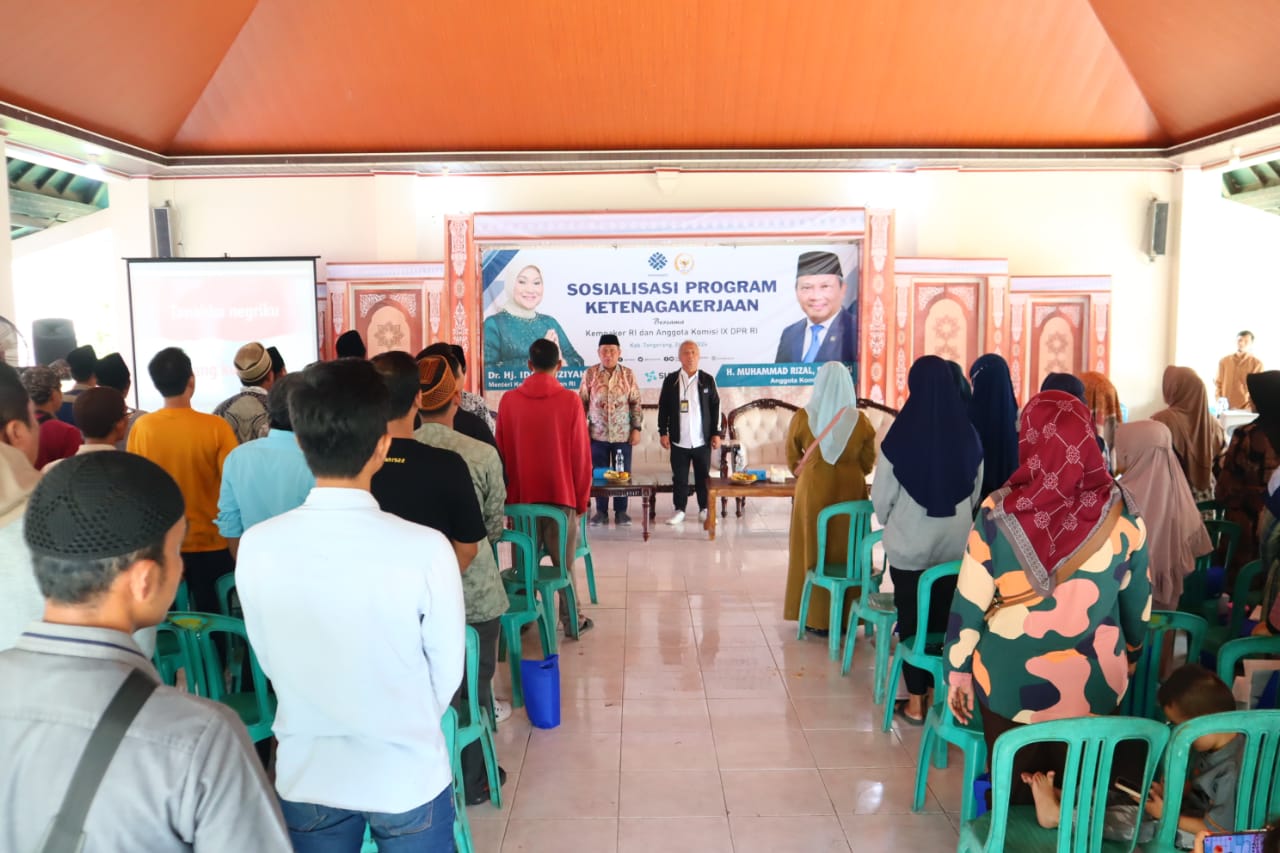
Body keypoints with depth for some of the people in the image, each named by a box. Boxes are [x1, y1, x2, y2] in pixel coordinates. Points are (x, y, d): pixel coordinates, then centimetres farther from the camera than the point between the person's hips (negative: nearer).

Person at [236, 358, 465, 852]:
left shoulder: (256, 546, -15)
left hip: (304, 777, 2)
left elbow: (269, 663, 0)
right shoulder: (426, 549, -24)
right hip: (408, 779, -2)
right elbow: (447, 675, -9)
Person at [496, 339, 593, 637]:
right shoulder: (570, 400, -9)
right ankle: (573, 620, 16)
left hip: (521, 496, 2)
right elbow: (581, 455, -6)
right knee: (564, 562, 8)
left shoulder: (509, 400, -1)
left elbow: (502, 454, 5)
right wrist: (582, 498, 4)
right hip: (562, 496, -2)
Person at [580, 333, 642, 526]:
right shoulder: (590, 374, 0)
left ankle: (621, 511, 17)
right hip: (598, 434, 0)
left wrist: (637, 429, -2)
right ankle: (601, 511, 18)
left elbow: (636, 403, 3)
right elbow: (582, 403, 5)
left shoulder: (628, 375, 1)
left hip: (623, 434, 0)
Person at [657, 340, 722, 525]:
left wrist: (716, 433, 0)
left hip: (702, 440, 0)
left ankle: (704, 510, 18)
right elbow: (663, 408, 4)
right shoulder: (671, 380, 2)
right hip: (679, 440, 0)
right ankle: (680, 510, 15)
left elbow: (715, 407, 4)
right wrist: (663, 432, -1)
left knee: (703, 477, 7)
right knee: (679, 478, 5)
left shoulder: (707, 380, 2)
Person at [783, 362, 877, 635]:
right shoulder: (860, 420, -7)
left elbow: (792, 459, 4)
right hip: (851, 491, 1)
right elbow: (868, 463, 4)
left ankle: (816, 617, 14)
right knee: (847, 552, 10)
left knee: (814, 553, 9)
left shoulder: (802, 418, -8)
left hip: (812, 491, 0)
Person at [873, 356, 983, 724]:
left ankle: (916, 702, 15)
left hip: (909, 544, -3)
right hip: (955, 544, 3)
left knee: (912, 620, 8)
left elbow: (882, 495, -6)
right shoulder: (968, 435, -5)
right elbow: (976, 491, 8)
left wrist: (889, 522, 15)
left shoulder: (902, 435, -15)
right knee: (945, 618, 14)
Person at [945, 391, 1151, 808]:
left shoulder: (1000, 511, -15)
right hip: (1095, 682, 2)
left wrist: (957, 670, 2)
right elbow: (1138, 599, 4)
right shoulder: (1122, 512, -9)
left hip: (1009, 680, -1)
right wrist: (1129, 656, 21)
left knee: (1014, 794, 15)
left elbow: (969, 601, -10)